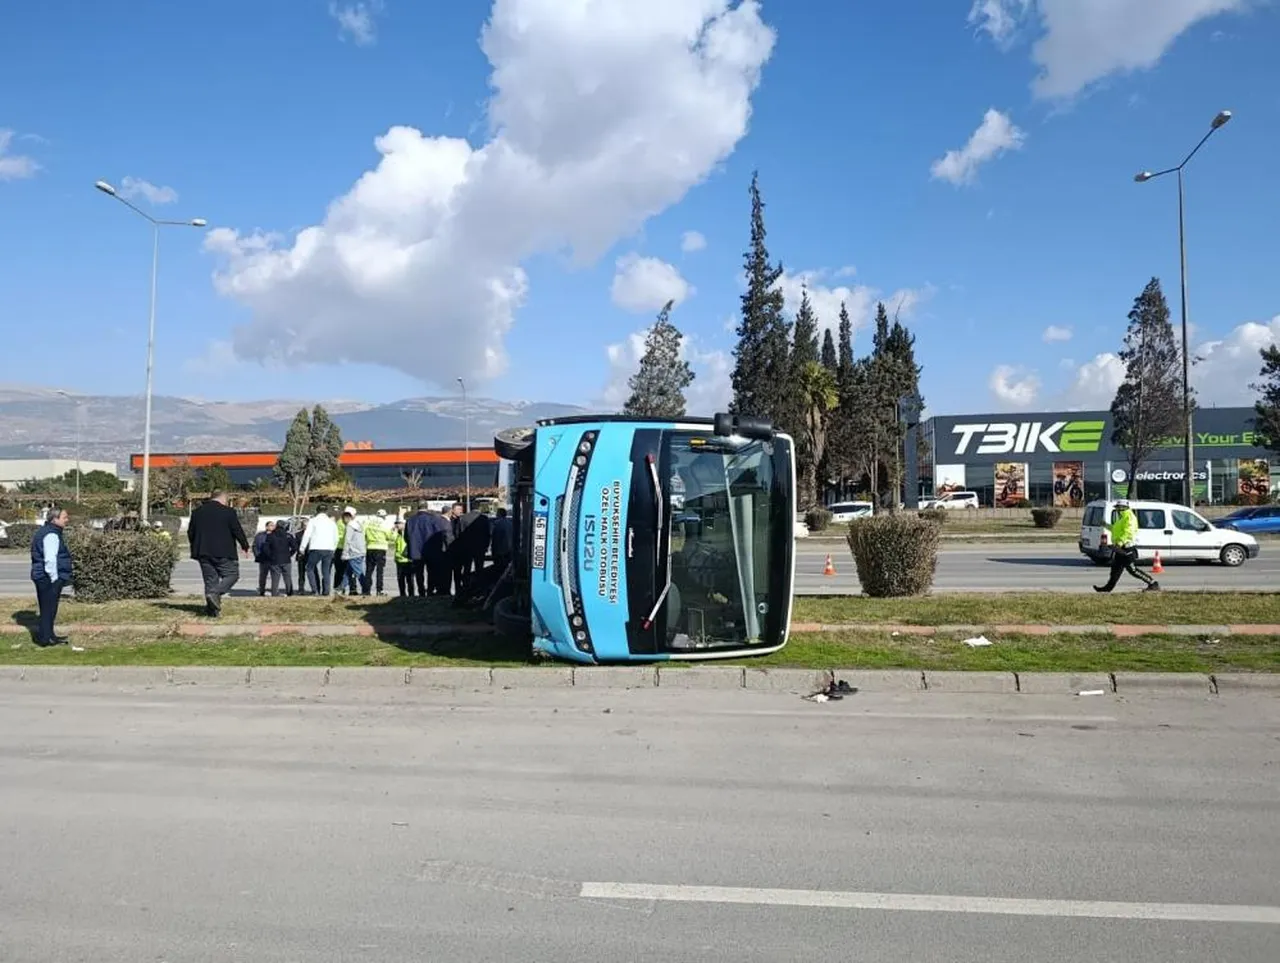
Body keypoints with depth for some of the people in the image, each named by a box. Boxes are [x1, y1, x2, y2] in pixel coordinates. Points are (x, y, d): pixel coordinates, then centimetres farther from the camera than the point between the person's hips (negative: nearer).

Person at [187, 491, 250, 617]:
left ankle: (212, 610, 6)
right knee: (232, 575, 5)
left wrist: (197, 548, 25)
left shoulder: (197, 512, 10)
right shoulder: (228, 512, -5)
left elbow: (190, 533, 13)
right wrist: (245, 546, 8)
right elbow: (238, 531, -4)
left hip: (203, 553, 5)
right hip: (224, 553, -5)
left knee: (210, 579, 9)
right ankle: (215, 593, -18)